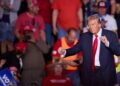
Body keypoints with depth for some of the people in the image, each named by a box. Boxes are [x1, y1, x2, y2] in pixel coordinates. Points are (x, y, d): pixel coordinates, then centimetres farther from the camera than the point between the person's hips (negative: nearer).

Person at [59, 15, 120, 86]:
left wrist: (107, 43, -22)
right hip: (89, 72, 2)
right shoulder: (85, 36, 7)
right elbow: (75, 49, 5)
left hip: (105, 73, -2)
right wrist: (65, 52, -13)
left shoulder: (110, 35, -2)